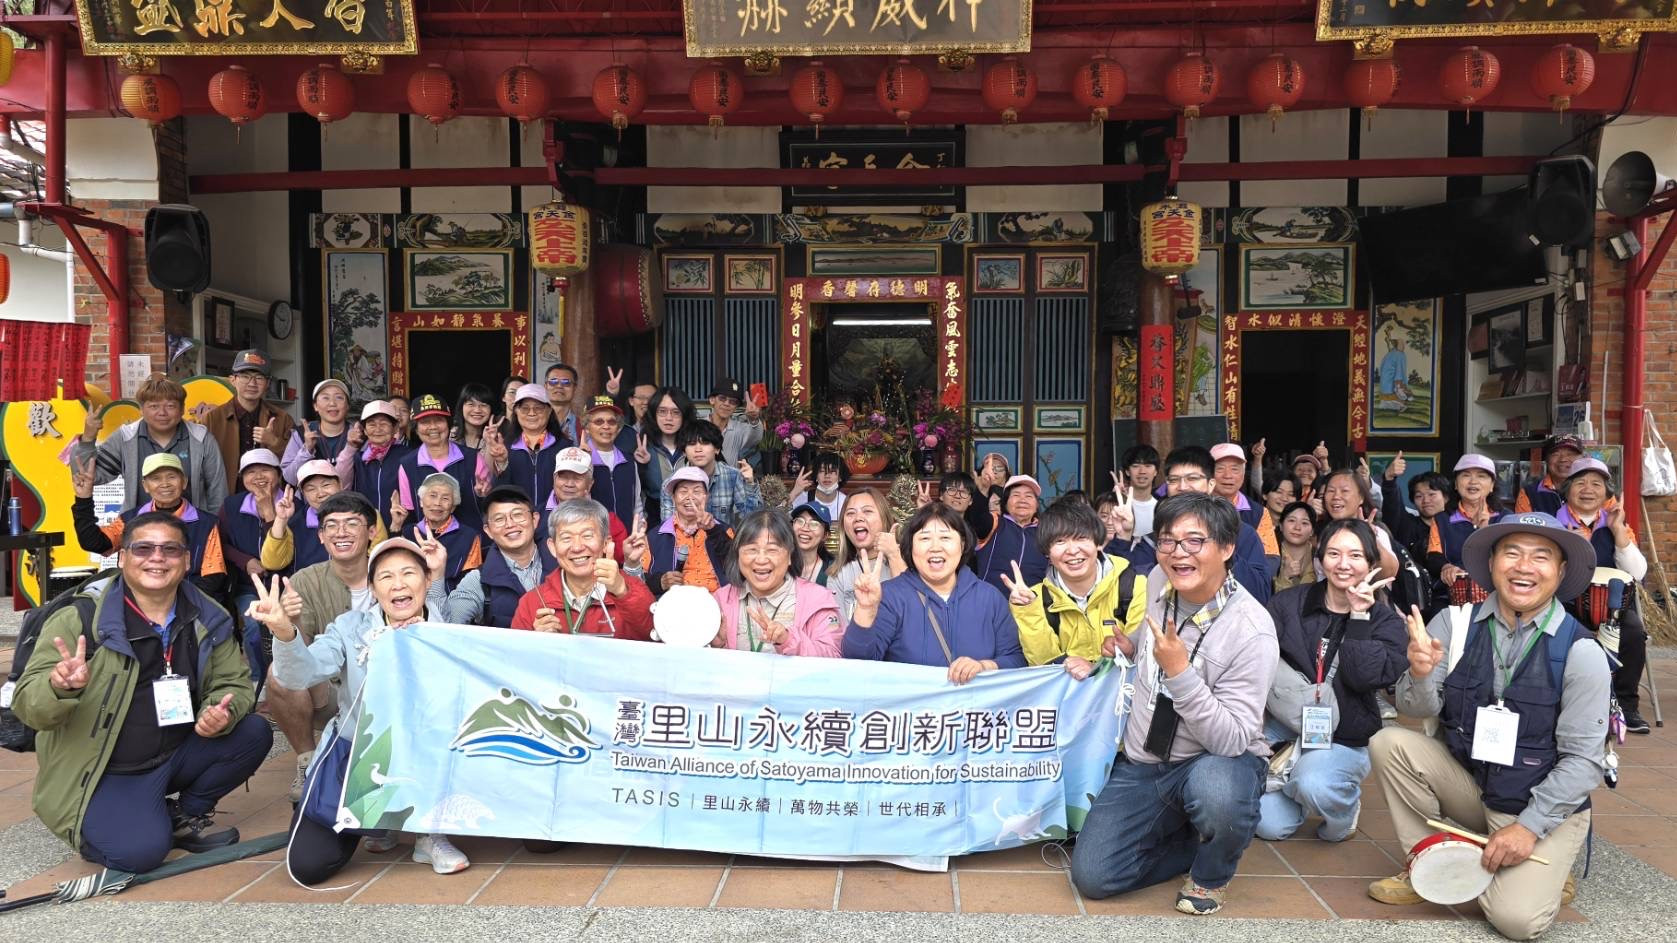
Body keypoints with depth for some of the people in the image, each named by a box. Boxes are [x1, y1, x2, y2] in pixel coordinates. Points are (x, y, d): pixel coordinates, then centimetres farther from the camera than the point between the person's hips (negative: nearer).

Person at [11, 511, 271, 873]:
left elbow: (234, 682, 1)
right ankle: (98, 820, 9)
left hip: (176, 757, 5)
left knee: (254, 732, -16)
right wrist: (61, 686, -42)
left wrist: (222, 713, -23)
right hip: (102, 774, -5)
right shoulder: (80, 619, -16)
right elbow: (28, 706, -17)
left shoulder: (208, 620, -4)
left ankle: (187, 815, 8)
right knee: (141, 851, -28)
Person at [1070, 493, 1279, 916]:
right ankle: (1200, 840, 17)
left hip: (1220, 760, -5)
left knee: (1215, 793, -41)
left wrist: (1180, 673, -34)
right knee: (1092, 876, -9)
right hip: (1143, 762, 5)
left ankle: (1211, 874, -5)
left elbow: (1232, 741, -27)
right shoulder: (1158, 581, -2)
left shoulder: (1252, 630, -21)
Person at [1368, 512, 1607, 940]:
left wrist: (1529, 826, -19)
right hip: (1466, 784, 3)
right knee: (1390, 743, -20)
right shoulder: (1453, 624, -8)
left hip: (1547, 806, -3)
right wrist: (1420, 674, -32)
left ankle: (1543, 872, 14)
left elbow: (1584, 759, -13)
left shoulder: (1581, 652, -15)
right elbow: (1416, 710, -10)